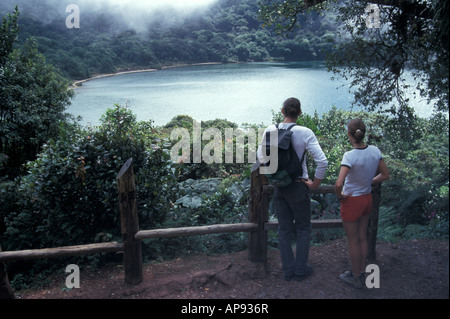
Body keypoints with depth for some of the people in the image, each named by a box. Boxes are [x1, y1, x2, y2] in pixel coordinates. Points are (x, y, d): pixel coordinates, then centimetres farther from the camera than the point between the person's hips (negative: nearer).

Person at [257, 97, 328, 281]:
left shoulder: (270, 130, -4)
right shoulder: (305, 133, -16)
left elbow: (261, 156, 8)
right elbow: (322, 162, -20)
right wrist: (315, 183, -6)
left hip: (278, 186, 4)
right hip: (298, 187, -4)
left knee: (284, 229, 15)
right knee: (303, 229, 15)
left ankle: (288, 271, 25)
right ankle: (300, 270, 23)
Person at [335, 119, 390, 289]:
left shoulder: (350, 156, -26)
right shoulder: (374, 151, -8)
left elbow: (339, 183, -34)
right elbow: (385, 175, 3)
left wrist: (339, 196, -16)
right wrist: (369, 182, 10)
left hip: (352, 201, -6)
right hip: (367, 199, 6)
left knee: (353, 241, 11)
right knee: (362, 238, 21)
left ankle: (356, 278, 27)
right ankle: (361, 273, 37)